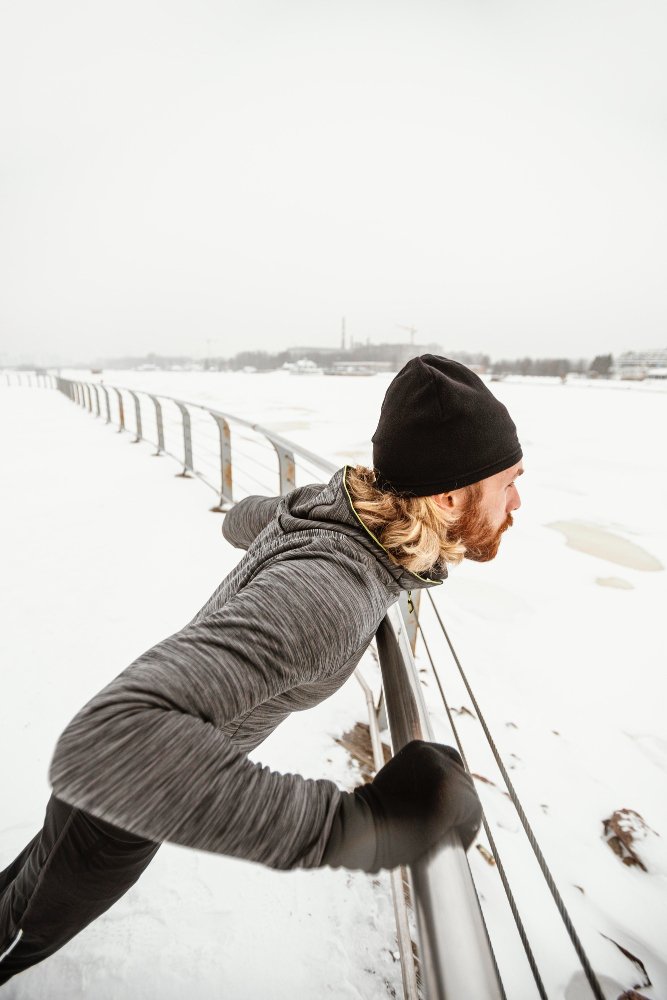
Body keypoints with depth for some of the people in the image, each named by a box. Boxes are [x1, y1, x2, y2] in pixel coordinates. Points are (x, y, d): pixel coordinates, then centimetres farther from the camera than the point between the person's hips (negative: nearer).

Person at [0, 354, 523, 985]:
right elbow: (104, 747, -50)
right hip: (125, 789, -7)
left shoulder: (327, 501, -17)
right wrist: (357, 824, -49)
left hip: (144, 724, 7)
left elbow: (240, 518, 5)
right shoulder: (321, 592, -43)